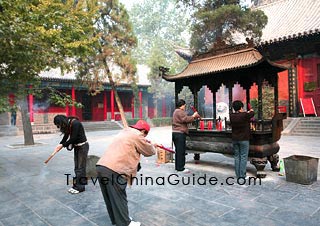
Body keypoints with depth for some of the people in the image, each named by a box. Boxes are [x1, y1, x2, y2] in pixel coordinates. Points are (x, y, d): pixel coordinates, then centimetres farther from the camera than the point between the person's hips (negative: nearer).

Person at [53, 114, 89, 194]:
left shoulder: (75, 123, -24)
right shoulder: (68, 125, 2)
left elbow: (73, 138, -23)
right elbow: (66, 137, 3)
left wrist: (63, 145, -15)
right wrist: (60, 144, -11)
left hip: (83, 146, -9)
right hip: (76, 146, 9)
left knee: (80, 167, -3)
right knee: (76, 167, 12)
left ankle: (80, 187, 5)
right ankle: (76, 185, 20)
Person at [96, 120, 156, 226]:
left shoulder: (124, 132, 24)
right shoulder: (137, 136, -2)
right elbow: (150, 151, 8)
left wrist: (148, 145, 32)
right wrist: (152, 146, 30)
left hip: (101, 166, 9)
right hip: (114, 171, -9)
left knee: (110, 197, 20)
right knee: (119, 199, 5)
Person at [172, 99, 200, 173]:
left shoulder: (176, 111, 21)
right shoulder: (180, 112, -12)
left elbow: (184, 119, 18)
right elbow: (186, 119, -20)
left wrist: (193, 117, 10)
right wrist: (193, 116, -5)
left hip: (174, 132, 10)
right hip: (180, 133, -10)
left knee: (178, 150, 15)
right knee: (181, 151, -5)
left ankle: (177, 167, 21)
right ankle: (180, 168, 0)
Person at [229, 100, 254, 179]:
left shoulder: (232, 116, -3)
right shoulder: (245, 115, -14)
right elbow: (252, 113, 5)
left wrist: (247, 112, 26)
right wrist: (251, 111, 28)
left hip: (234, 139, 5)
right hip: (244, 139, -5)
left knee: (237, 156, 11)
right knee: (243, 157, 2)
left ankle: (238, 174, 16)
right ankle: (242, 175, 4)